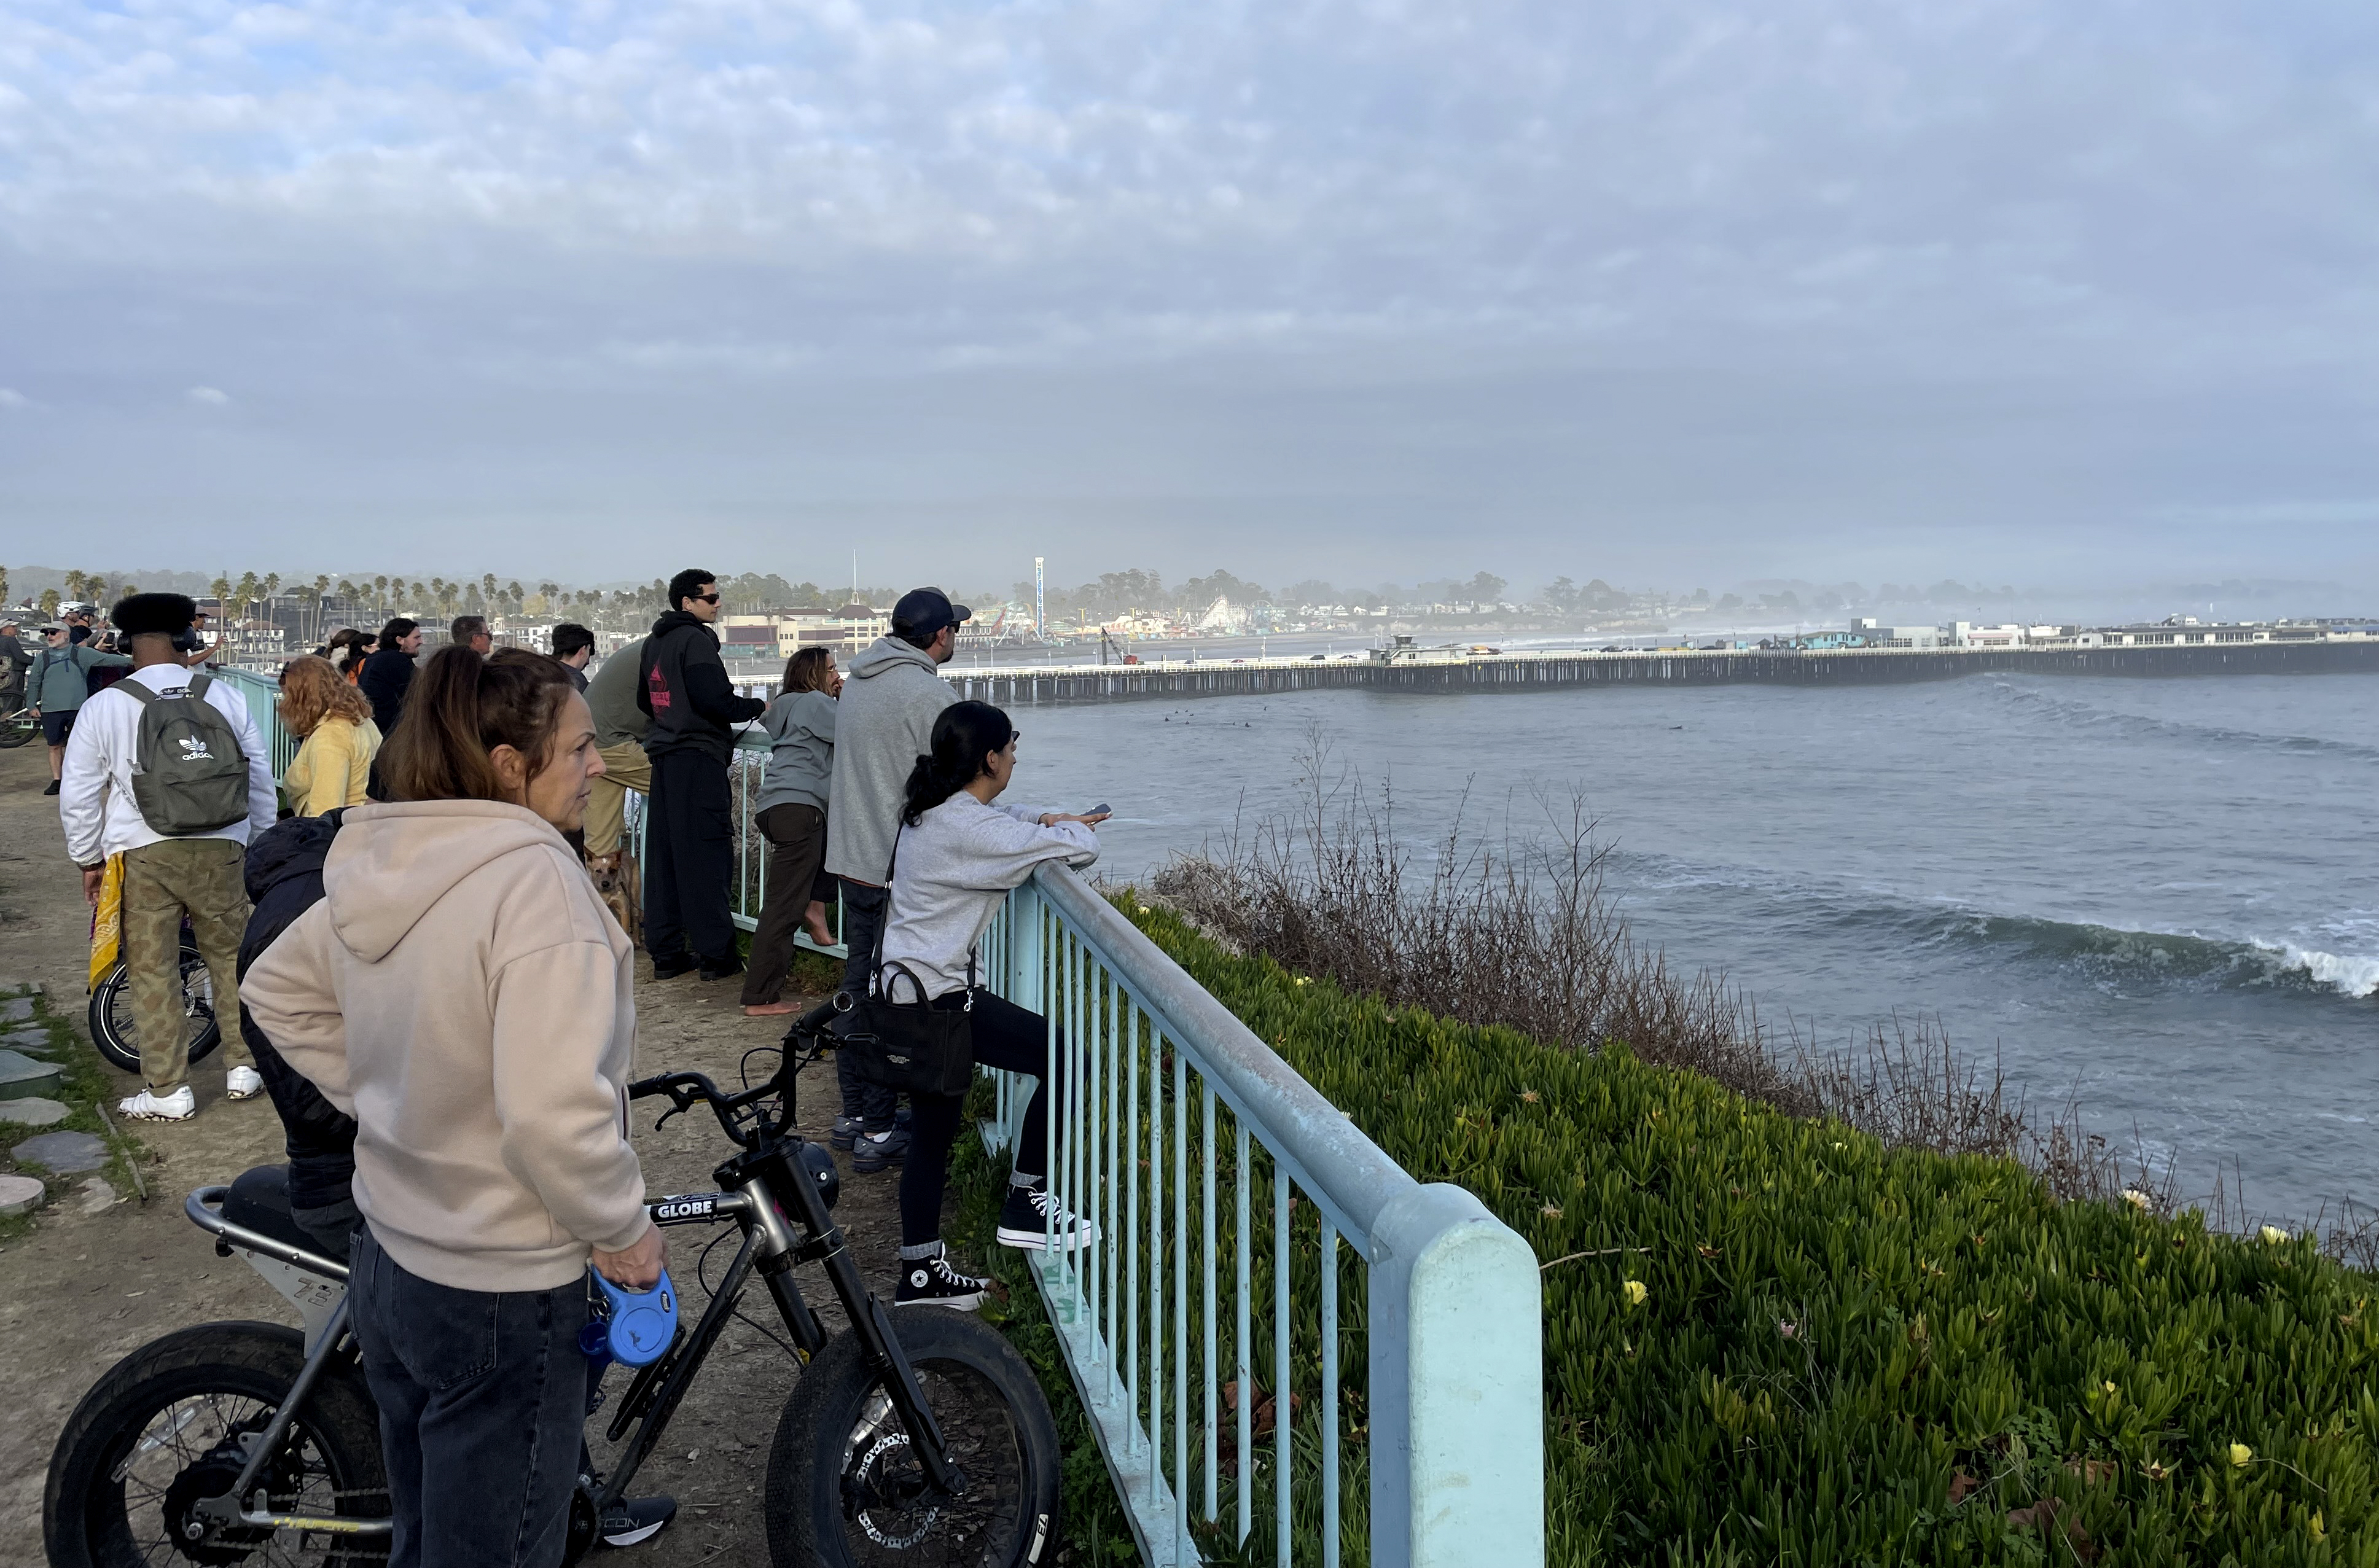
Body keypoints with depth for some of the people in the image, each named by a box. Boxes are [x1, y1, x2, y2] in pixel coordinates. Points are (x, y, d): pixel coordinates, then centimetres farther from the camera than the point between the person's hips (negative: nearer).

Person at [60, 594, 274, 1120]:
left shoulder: (104, 707, -2)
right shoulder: (226, 697, 2)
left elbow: (78, 797, 2)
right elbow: (261, 782, 7)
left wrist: (89, 860, 14)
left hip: (142, 856, -1)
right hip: (220, 852, 2)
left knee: (153, 972, 5)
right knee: (231, 958, 15)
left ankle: (167, 1092, 10)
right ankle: (243, 1068, 21)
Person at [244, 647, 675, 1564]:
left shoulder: (378, 863, 0)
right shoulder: (533, 877, -26)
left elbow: (277, 993, 16)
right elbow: (556, 1114, -33)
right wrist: (625, 1232, -17)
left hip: (390, 1261, 8)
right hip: (502, 1298, -8)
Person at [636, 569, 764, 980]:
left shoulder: (654, 642, 16)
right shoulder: (696, 640, -12)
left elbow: (645, 701, 26)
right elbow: (714, 700, -20)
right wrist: (758, 707, -6)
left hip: (663, 755, 9)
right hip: (698, 755, -9)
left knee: (663, 854, 8)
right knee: (706, 854, -5)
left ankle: (665, 953, 12)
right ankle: (716, 953, -3)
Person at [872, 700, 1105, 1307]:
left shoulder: (930, 812, 11)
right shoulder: (970, 830, -20)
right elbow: (1081, 848, -21)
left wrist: (1042, 819, 10)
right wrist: (1072, 828, 4)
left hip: (902, 986, 10)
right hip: (935, 995, -10)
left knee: (933, 1133, 16)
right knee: (1061, 1057, -4)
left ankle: (922, 1273, 23)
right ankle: (1025, 1205, 5)